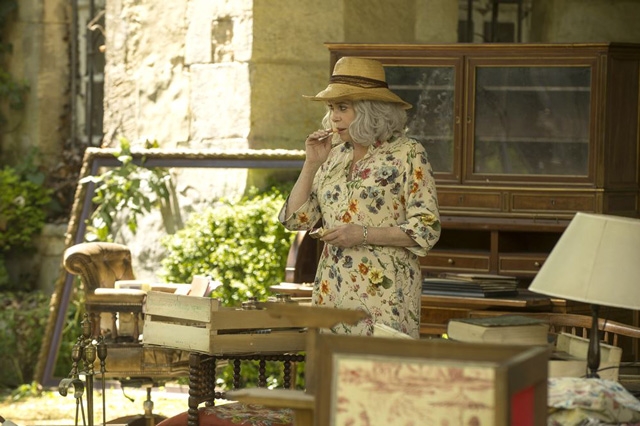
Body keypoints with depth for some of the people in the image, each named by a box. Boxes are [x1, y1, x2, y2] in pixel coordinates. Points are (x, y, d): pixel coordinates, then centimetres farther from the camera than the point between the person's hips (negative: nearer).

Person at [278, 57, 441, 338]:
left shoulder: (408, 155, -3)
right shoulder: (334, 155, 12)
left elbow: (427, 230, -8)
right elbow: (294, 219, 10)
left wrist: (364, 235, -17)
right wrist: (311, 164, 1)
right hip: (332, 292, 5)